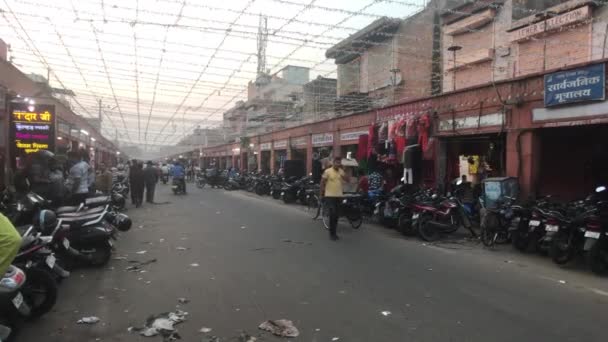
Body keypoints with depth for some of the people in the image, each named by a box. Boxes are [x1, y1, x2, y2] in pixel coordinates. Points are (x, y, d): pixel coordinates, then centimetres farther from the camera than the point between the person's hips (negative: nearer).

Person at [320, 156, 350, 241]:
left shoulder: (341, 171, 7)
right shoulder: (327, 171, -7)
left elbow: (347, 180, -3)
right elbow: (322, 183, -3)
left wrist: (342, 171, -13)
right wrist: (322, 194, -4)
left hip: (339, 196, 5)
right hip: (330, 196, -5)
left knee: (336, 215, 11)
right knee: (333, 214, -12)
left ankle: (333, 232, 22)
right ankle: (332, 233, -2)